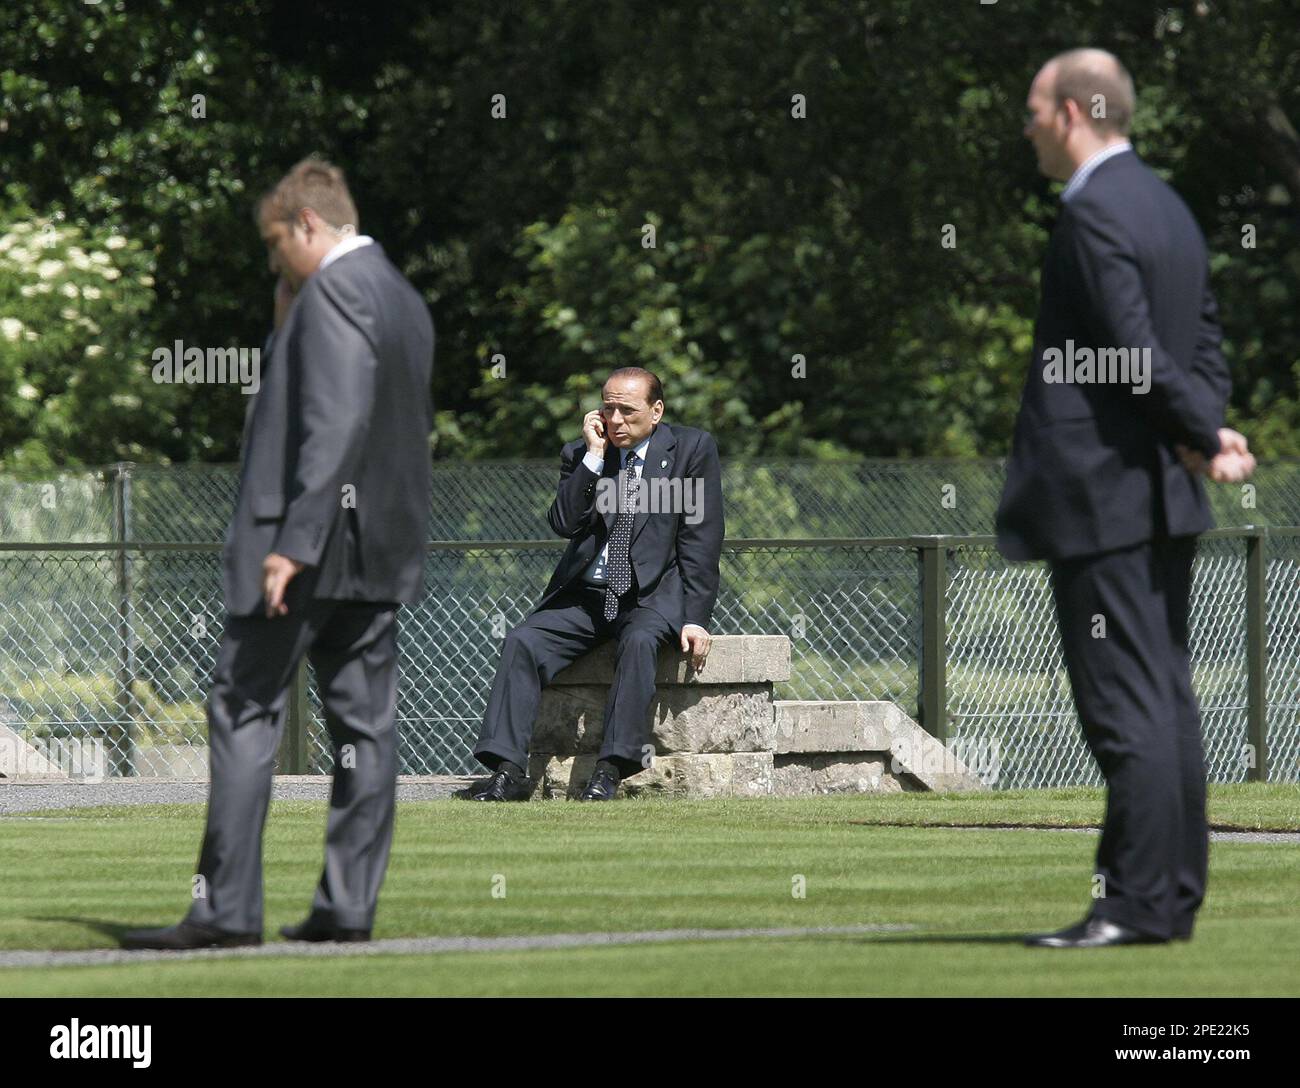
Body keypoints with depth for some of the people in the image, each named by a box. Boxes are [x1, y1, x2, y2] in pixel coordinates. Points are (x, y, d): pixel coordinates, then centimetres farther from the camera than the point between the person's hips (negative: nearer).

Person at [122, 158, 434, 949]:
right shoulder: (405, 301, 17)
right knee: (364, 723, 6)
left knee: (245, 714, -7)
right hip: (382, 552, 9)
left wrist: (294, 542, -25)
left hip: (314, 537, -9)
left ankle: (227, 908, -10)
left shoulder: (333, 293, -12)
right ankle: (349, 905, 5)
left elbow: (336, 424, -22)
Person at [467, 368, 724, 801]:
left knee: (640, 641, -36)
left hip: (653, 594, -3)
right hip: (585, 595, 3)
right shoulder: (581, 454, 9)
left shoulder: (692, 448, 1)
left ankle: (612, 768, -38)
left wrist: (695, 618, -11)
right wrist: (593, 456, -11)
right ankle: (508, 771, -27)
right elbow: (564, 522, -6)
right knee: (523, 641, -21)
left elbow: (700, 539, -3)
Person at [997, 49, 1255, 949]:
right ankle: (1174, 897, 12)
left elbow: (1135, 355, -18)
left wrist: (1206, 436, -7)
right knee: (1166, 697, 10)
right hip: (1166, 500, 10)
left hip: (1101, 499, -10)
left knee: (1124, 707, -9)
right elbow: (1206, 347, 17)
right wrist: (1204, 432, 1)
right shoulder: (1169, 209, 16)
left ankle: (1135, 902, -10)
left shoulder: (1094, 215, -14)